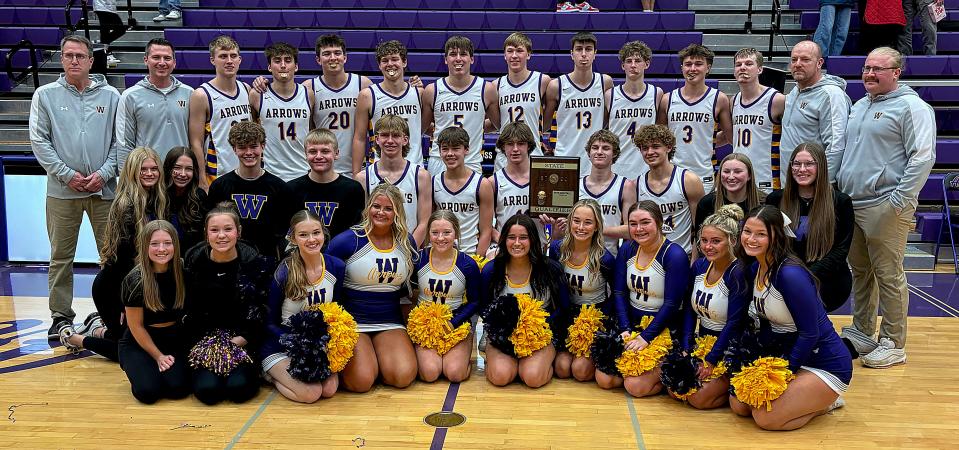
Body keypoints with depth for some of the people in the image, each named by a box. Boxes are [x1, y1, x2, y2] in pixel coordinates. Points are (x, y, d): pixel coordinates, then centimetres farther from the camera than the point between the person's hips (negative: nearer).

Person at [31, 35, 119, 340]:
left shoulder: (111, 96, 5)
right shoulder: (45, 95, 5)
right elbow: (39, 141, 1)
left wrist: (104, 173, -8)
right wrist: (67, 175, -8)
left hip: (104, 189, 0)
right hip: (62, 191, 0)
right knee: (61, 257, 6)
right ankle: (61, 316, 17)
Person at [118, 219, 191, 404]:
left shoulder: (183, 271, -10)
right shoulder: (134, 281, -17)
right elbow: (136, 326, -8)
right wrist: (159, 356, -8)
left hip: (175, 339, 2)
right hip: (139, 342, -1)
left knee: (177, 388, -22)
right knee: (148, 390, -23)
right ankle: (142, 370, 10)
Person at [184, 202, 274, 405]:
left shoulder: (255, 262, -7)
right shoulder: (193, 261, -2)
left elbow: (261, 311, -4)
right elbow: (188, 308, 3)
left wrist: (241, 340, -14)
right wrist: (205, 344, -8)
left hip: (243, 340, -1)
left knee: (238, 389, -24)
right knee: (207, 390, -22)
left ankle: (252, 369, 10)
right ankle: (202, 371, 12)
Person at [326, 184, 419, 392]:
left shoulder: (406, 242, 5)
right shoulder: (349, 240, -10)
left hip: (391, 323, 3)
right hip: (352, 322, -3)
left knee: (404, 376, -20)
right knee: (362, 381, -23)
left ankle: (378, 355, 12)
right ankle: (347, 360, 11)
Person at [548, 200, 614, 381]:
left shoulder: (605, 259, -19)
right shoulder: (557, 248, -9)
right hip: (569, 314, 3)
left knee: (581, 370, -18)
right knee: (562, 368, -15)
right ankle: (561, 351, 18)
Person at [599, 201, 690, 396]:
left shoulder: (675, 255, -16)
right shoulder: (627, 249, 2)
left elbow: (671, 305, -17)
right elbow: (619, 293, 1)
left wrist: (646, 337, -20)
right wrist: (625, 329, -11)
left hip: (662, 329, -5)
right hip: (631, 323, 6)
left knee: (635, 386, -17)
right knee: (604, 379, -7)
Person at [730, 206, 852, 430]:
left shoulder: (790, 274, -28)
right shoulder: (754, 268, -1)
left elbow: (809, 333, -23)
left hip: (826, 365, -8)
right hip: (786, 357, 8)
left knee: (766, 418, -18)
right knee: (738, 405, -1)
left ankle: (825, 402, 7)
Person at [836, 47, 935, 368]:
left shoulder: (911, 107, -6)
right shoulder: (859, 107, 19)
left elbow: (922, 157, -13)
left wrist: (899, 201, -18)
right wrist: (838, 189, 17)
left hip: (884, 207, -8)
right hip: (851, 205, 8)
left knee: (888, 276, -2)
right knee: (859, 273, 15)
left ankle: (893, 344, 8)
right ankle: (860, 333, 27)